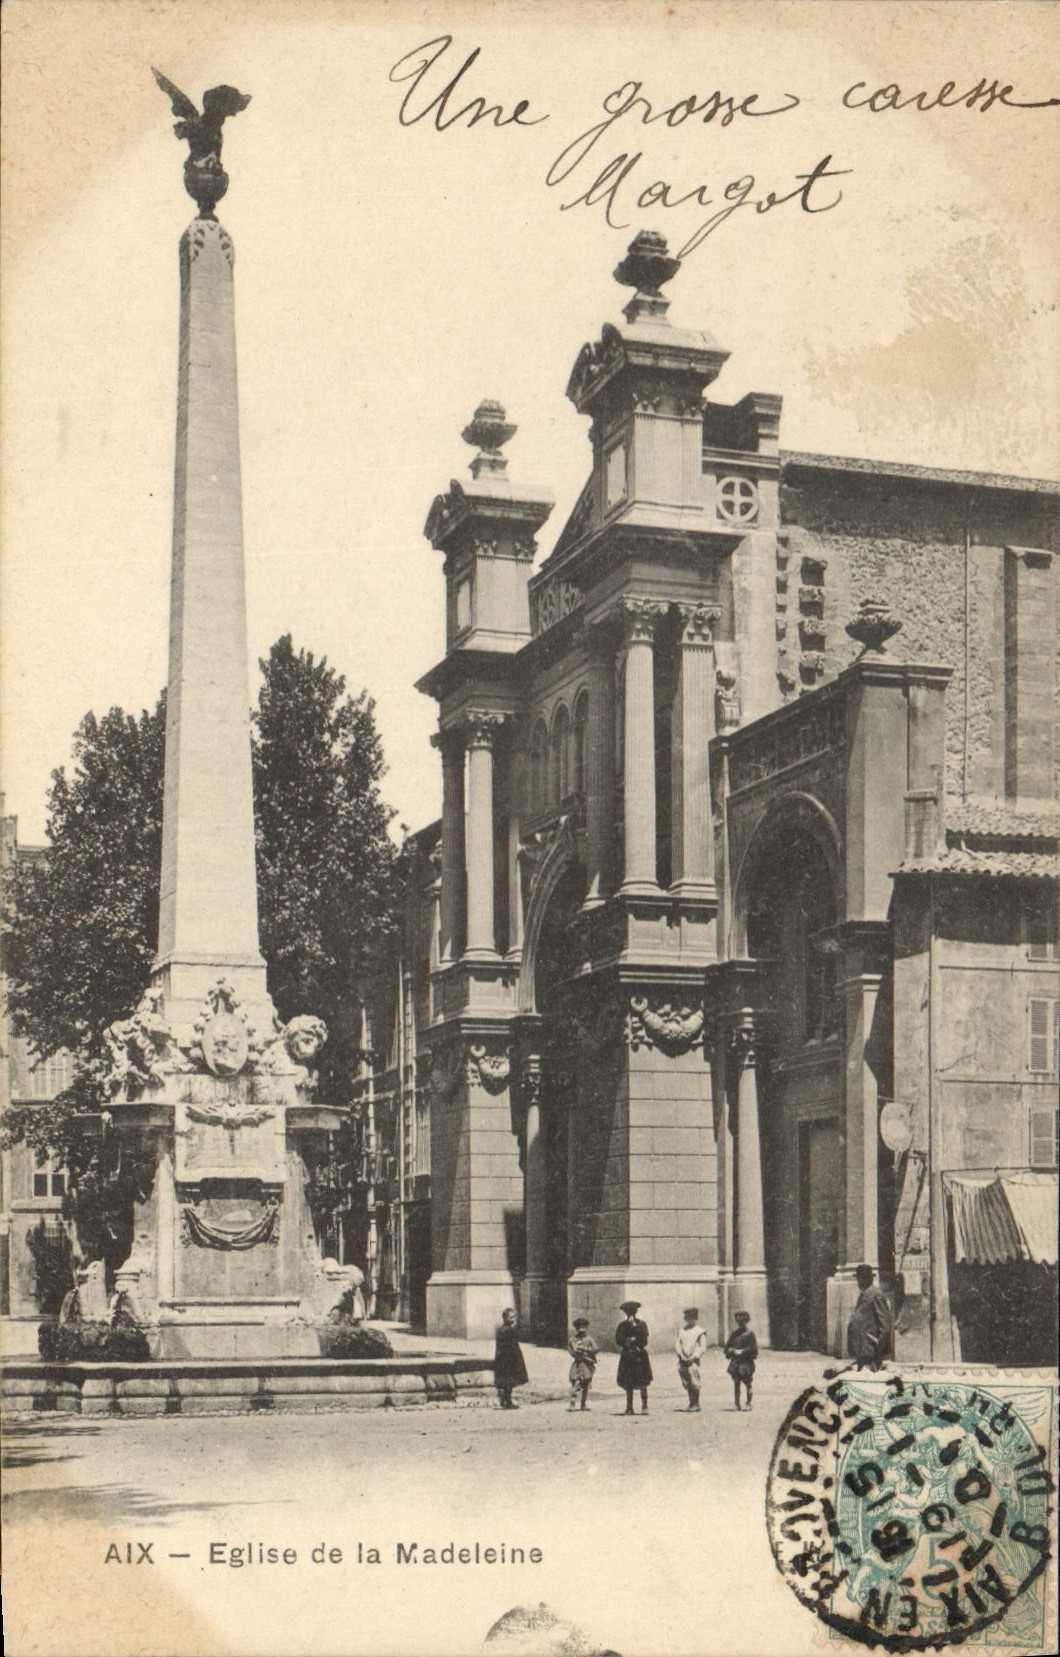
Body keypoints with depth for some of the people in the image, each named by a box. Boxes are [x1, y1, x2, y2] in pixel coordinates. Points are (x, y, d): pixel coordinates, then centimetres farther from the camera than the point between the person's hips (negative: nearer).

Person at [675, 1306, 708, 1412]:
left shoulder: (700, 1332, 1)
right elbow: (676, 1344, 11)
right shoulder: (681, 1331, 14)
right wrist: (681, 1355, -5)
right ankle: (691, 1403, 17)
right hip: (682, 1361, 4)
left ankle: (696, 1404, -1)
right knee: (687, 1384, 7)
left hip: (693, 1360, -4)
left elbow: (703, 1348, -2)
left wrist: (693, 1357, -11)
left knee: (694, 1383, -9)